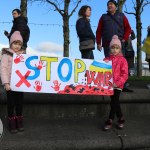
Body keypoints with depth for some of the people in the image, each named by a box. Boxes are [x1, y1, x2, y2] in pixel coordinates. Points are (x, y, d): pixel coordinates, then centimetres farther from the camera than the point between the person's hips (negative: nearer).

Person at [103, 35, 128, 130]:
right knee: (115, 102, 7)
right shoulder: (106, 60, 9)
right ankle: (120, 119, 22)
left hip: (118, 85, -3)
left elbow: (125, 74, -7)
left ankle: (110, 120, 1)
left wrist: (118, 83, -17)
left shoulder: (122, 60, -2)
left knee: (114, 102, -8)